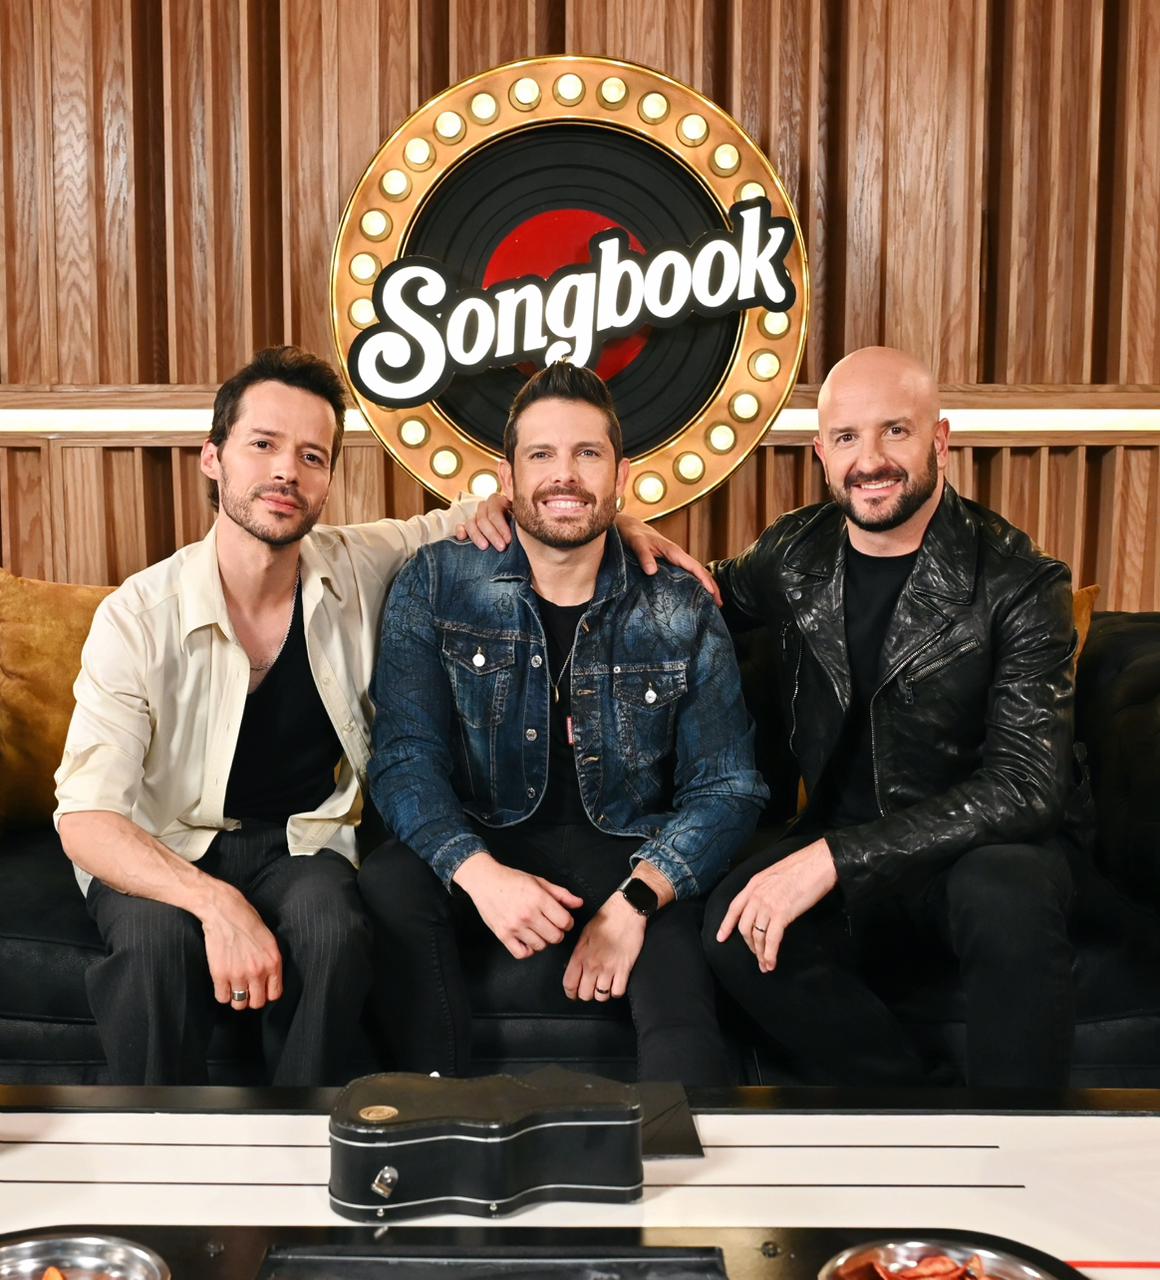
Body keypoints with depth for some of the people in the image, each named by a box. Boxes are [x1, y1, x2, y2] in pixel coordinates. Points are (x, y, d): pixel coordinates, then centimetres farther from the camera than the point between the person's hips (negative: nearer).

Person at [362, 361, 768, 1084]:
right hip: (485, 849, 2)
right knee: (390, 883, -31)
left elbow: (727, 785, -1)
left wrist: (635, 901, -18)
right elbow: (406, 757, -6)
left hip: (631, 858, -1)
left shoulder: (682, 611, 1)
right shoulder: (439, 584, 0)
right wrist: (479, 872, -26)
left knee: (684, 1036, -30)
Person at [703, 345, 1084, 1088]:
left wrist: (834, 858, -28)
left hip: (981, 848, -3)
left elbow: (1027, 784, -20)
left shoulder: (1018, 583, -12)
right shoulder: (792, 556, 2)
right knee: (737, 930, -27)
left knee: (1006, 898, -37)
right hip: (840, 850, 3)